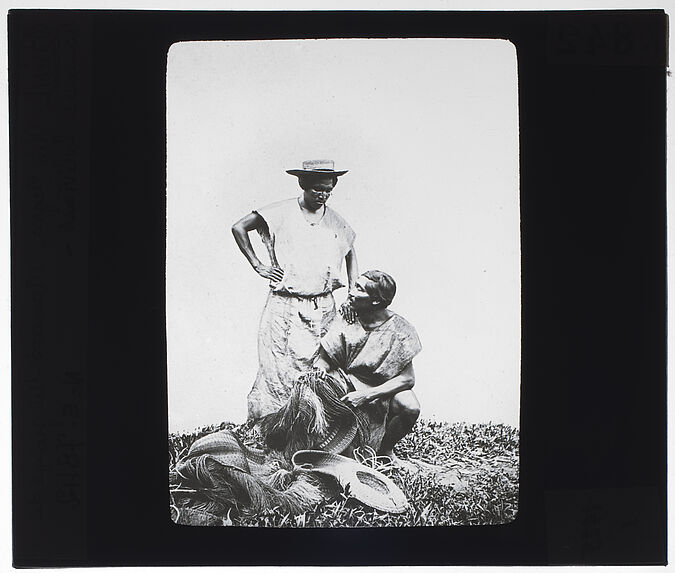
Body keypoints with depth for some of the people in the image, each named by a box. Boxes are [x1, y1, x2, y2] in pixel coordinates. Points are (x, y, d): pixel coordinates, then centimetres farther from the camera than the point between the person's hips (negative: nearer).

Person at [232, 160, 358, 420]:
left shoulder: (335, 221, 9)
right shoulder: (281, 213, -2)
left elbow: (350, 253, 24)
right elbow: (239, 227, 1)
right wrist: (258, 266, -3)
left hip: (322, 308, 3)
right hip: (284, 304, -3)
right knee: (275, 368, -6)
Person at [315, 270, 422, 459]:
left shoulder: (398, 328, -15)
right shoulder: (346, 320, -7)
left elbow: (407, 379, -19)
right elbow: (324, 360, -1)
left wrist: (367, 395, -29)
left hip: (384, 388, -2)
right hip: (349, 384, 2)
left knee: (410, 408, -32)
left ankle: (385, 448, 1)